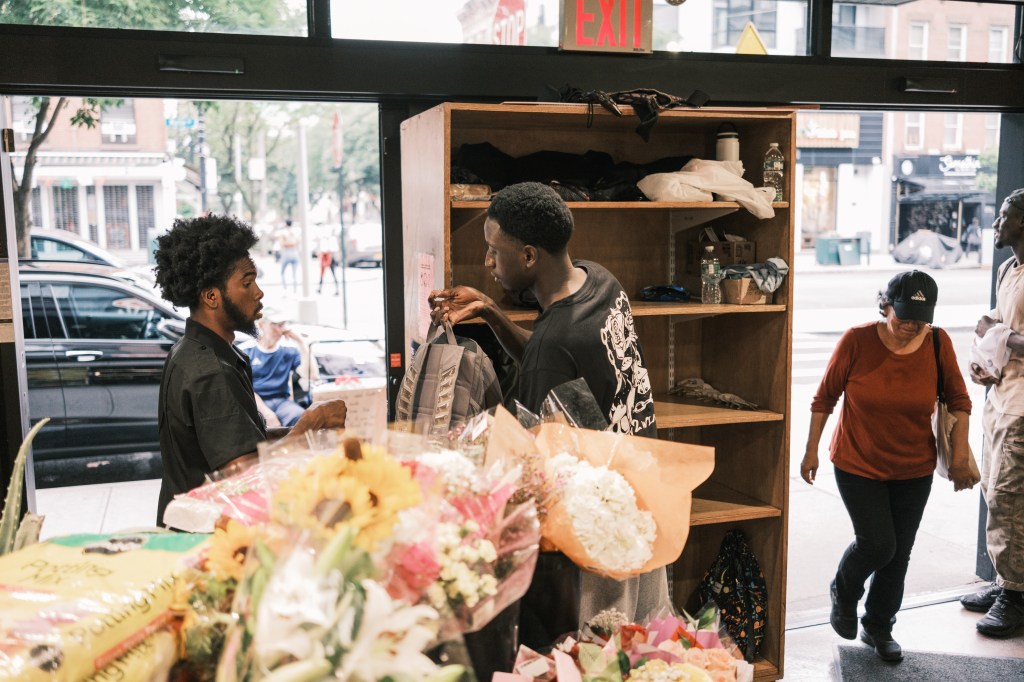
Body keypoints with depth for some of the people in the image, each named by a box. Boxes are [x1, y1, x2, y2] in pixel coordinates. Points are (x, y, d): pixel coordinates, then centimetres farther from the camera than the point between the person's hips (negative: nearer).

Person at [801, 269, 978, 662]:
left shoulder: (938, 343, -10)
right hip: (858, 465, -3)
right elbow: (825, 398, -7)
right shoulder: (857, 341, -17)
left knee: (898, 554, 9)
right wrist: (811, 451, -3)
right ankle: (843, 594, 26)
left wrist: (960, 457, -3)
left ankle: (879, 629, 31)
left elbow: (958, 401, 2)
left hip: (914, 471, 3)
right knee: (877, 543, -8)